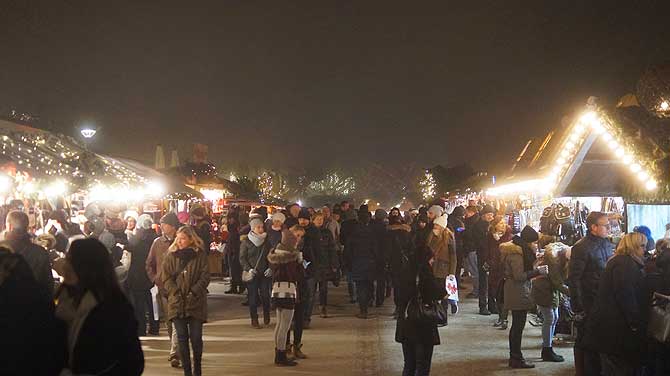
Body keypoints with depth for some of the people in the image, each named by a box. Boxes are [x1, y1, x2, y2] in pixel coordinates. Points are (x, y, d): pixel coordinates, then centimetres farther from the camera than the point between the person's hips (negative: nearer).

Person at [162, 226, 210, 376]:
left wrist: (193, 292, -13)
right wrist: (176, 293, -11)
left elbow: (205, 277, -3)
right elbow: (166, 278, 2)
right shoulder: (171, 255, 6)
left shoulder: (200, 255, 1)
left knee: (196, 338, 1)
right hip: (176, 302, 2)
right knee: (182, 338, 2)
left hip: (196, 301, -2)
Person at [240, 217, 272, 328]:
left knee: (265, 296, -4)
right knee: (253, 297, 0)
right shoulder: (246, 242, -1)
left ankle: (266, 315, 19)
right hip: (252, 273, -2)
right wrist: (249, 269, -14)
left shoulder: (266, 241, 6)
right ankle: (254, 320, 10)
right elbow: (242, 258, -1)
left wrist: (270, 268, -4)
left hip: (265, 273, 2)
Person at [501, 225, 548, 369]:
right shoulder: (516, 254, -19)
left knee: (516, 325, 17)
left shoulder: (520, 250, 12)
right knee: (518, 326, -5)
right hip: (518, 294, -11)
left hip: (517, 293, 11)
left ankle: (514, 356, 27)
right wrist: (538, 271, -21)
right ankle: (516, 359, 0)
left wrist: (536, 268, 5)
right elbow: (519, 275, -23)